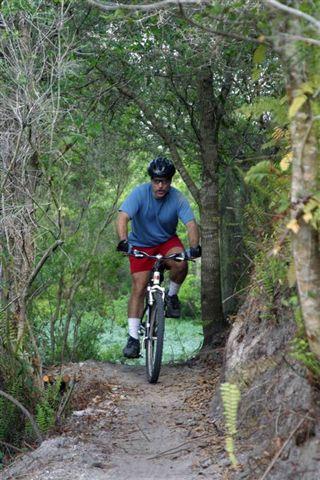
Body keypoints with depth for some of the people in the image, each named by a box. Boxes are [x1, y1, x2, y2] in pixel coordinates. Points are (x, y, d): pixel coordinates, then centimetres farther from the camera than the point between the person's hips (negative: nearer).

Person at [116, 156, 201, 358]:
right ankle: (133, 337, -5)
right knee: (139, 288, -10)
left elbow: (191, 224, -28)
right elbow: (123, 218, -32)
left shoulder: (178, 198, -19)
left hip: (167, 241, 1)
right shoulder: (140, 193, -22)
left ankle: (172, 295, -1)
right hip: (141, 244, -1)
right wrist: (123, 241, -49)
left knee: (180, 264, -31)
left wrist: (194, 246, -46)